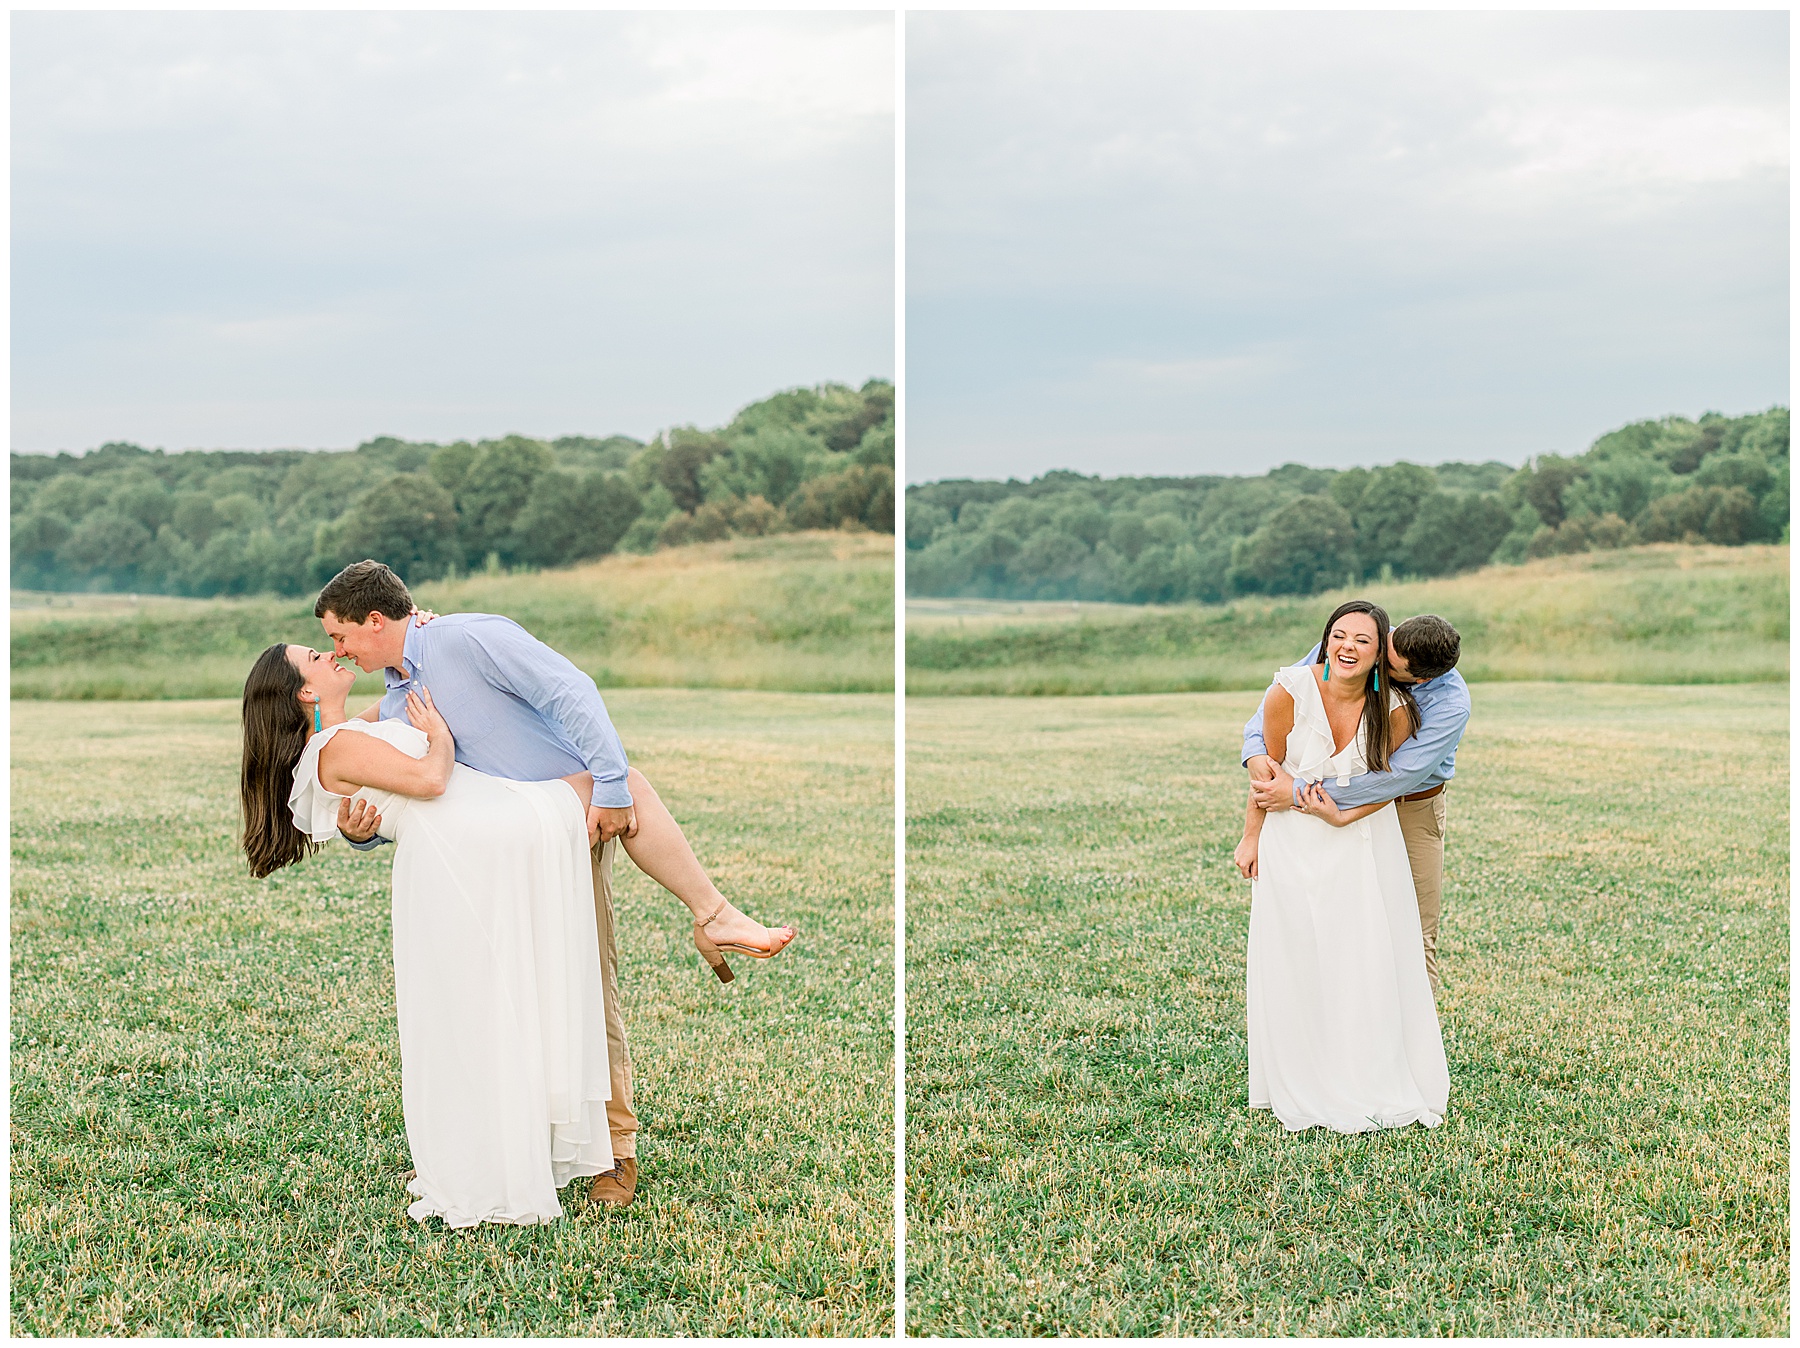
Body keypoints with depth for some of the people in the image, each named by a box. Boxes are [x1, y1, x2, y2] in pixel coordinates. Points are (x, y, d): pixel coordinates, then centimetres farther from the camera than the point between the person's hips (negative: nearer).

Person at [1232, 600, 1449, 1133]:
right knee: (1296, 964, 2)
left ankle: (1377, 1085, 10)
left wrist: (1343, 816, -16)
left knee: (1370, 961, -3)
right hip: (1292, 843, 0)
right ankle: (1304, 1092, 14)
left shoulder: (1393, 710, -17)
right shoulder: (1289, 692, -20)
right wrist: (1251, 837, 3)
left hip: (1364, 838, 1)